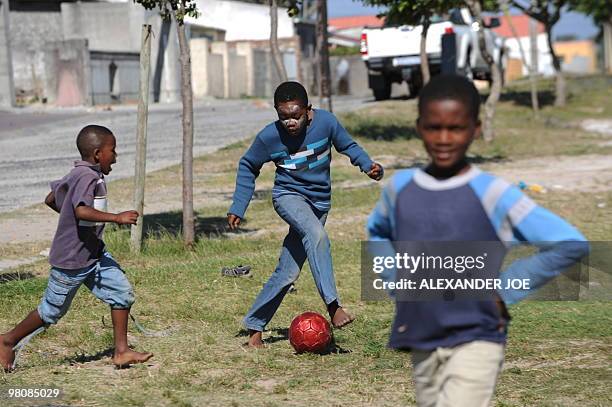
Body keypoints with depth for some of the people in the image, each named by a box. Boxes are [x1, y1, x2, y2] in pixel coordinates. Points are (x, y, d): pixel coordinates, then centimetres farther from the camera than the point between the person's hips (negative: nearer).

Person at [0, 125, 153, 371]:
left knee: (122, 293, 1)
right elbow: (82, 210, -38)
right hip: (72, 260, -9)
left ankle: (121, 351, 5)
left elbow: (51, 199, 17)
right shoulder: (87, 177, -23)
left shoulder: (77, 174, 7)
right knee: (52, 310, 6)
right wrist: (116, 218, -37)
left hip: (94, 253, 9)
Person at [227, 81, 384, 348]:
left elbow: (347, 145, 4)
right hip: (288, 195, -2)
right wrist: (238, 207, 1)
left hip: (319, 202, 3)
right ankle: (332, 305, -37)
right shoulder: (269, 137, -14)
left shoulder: (325, 122, -14)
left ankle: (254, 326, 15)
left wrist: (368, 165, -14)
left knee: (287, 273, 1)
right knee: (316, 233, -35)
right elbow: (247, 166, 3)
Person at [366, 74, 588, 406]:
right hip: (420, 347, 5)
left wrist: (505, 289, -13)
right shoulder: (400, 187, 1)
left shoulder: (492, 194, -13)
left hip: (475, 343, -5)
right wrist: (395, 280, 10)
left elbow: (571, 244, -16)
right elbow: (376, 231, 25)